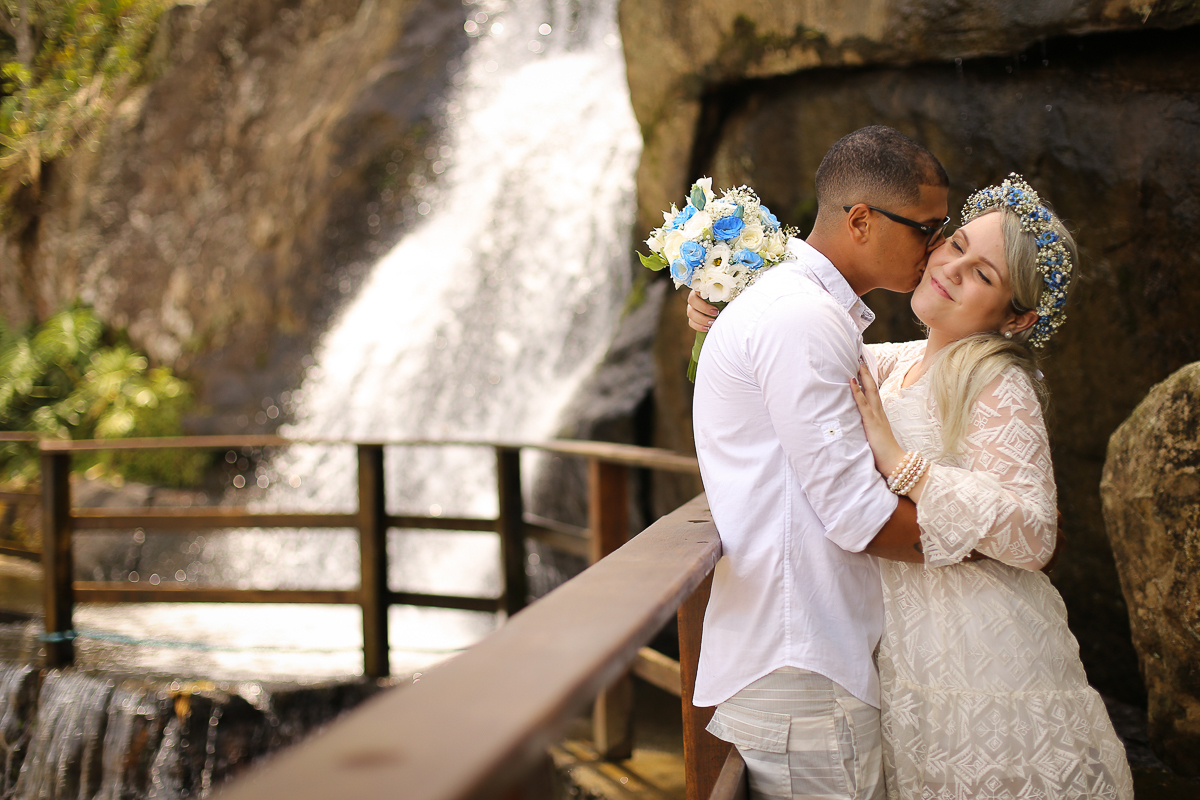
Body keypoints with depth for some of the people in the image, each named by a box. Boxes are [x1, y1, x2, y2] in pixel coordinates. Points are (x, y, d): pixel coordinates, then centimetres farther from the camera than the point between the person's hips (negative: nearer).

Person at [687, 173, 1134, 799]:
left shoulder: (999, 384, -14)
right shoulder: (900, 363, 10)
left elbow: (1031, 536, -24)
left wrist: (896, 458, -26)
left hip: (981, 669, -7)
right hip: (905, 652, 7)